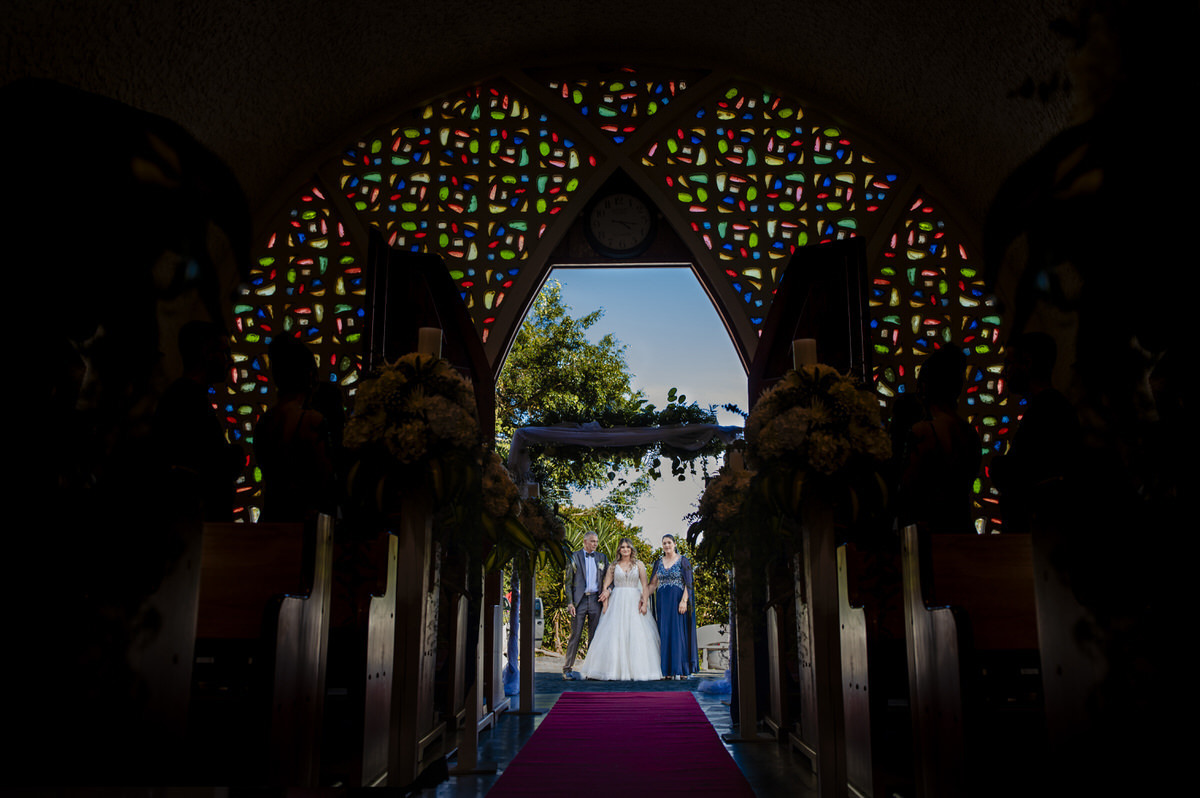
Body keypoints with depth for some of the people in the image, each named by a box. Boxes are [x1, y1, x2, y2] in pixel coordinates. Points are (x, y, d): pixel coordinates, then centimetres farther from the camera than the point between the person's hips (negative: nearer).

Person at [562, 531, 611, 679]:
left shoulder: (602, 557, 13)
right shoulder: (574, 557, 4)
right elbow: (568, 582, 2)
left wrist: (608, 590, -4)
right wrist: (569, 603, -7)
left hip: (596, 600, 3)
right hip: (579, 600, -3)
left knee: (594, 636, 5)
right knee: (575, 635, -4)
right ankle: (567, 669, 2)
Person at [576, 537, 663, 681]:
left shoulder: (639, 564, 8)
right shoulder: (613, 566, 9)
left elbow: (645, 586, 2)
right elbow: (605, 586, 5)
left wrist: (644, 604, -10)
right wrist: (605, 606, -6)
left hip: (634, 602, 0)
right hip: (617, 602, 0)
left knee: (637, 635, -6)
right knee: (614, 635, -5)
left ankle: (638, 670, -2)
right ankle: (613, 671, -3)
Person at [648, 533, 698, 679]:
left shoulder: (683, 561, -1)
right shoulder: (659, 562, 11)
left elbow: (688, 583, -6)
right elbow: (653, 584, 13)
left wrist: (684, 601, -17)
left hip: (678, 600, -4)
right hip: (662, 601, 4)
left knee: (678, 632, -5)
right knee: (664, 633, 3)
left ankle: (680, 669, -1)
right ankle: (668, 669, 6)